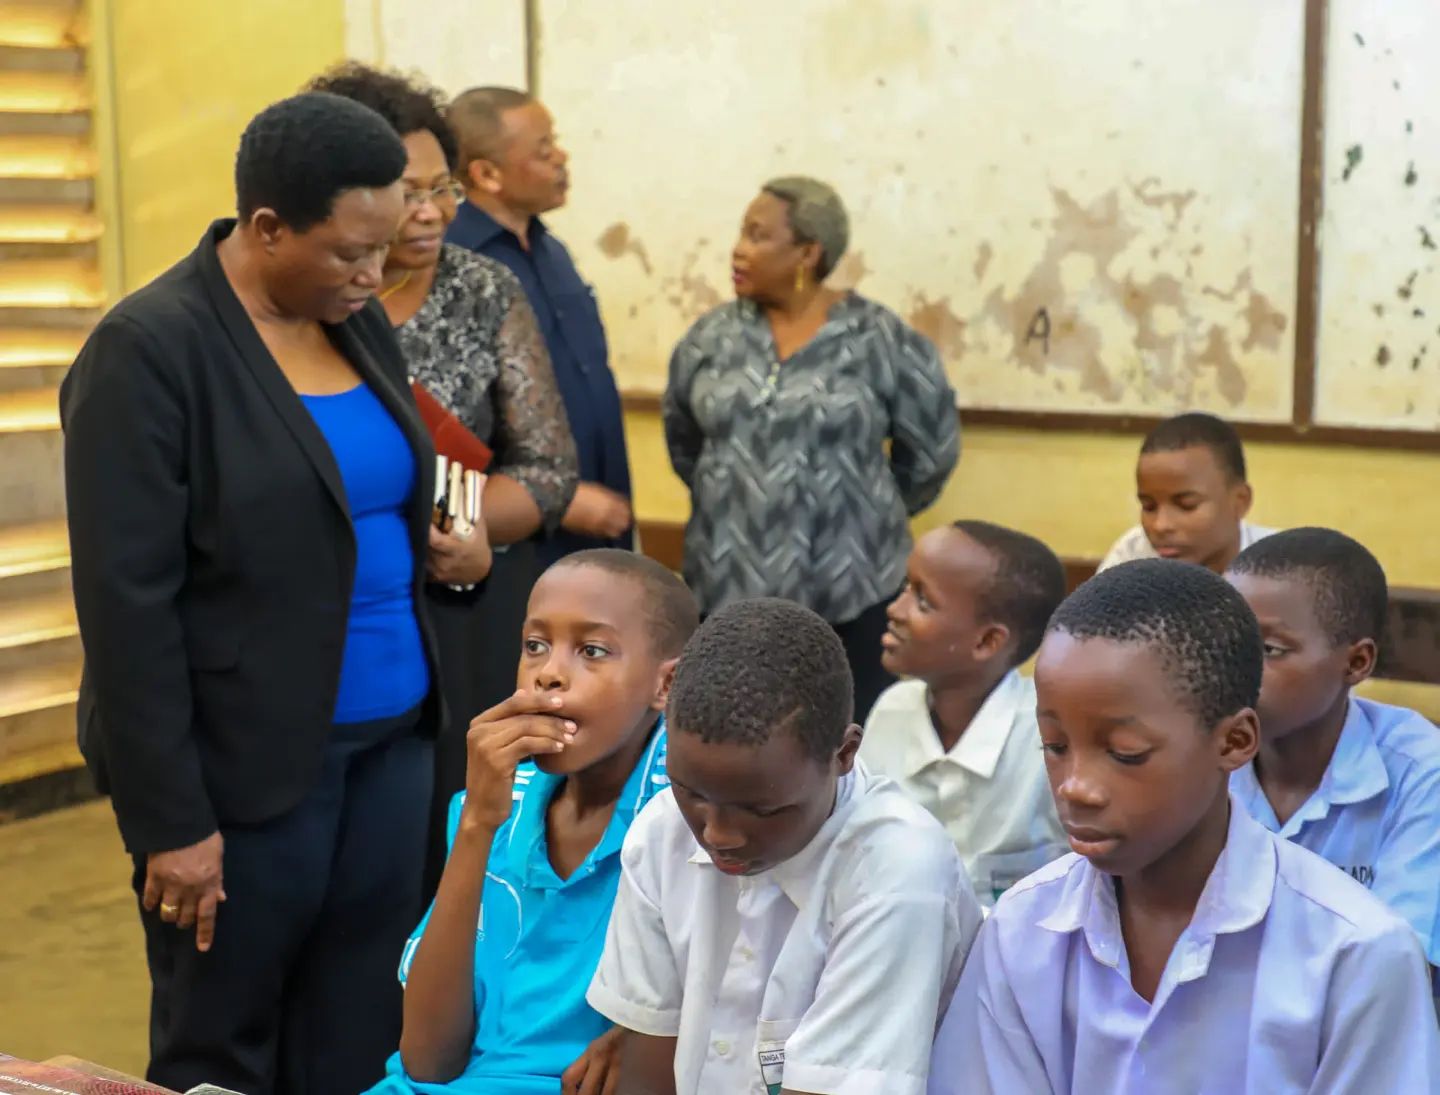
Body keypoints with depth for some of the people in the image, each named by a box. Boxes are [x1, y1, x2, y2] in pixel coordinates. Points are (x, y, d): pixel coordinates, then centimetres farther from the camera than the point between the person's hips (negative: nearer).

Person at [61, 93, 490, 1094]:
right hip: (244, 764, -6)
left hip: (389, 736, 7)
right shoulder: (148, 350, -15)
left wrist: (440, 545, 0)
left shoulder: (360, 321, 7)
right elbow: (128, 604, -16)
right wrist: (171, 820, -17)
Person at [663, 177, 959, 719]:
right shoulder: (713, 336, 3)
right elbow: (683, 440, 17)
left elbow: (931, 449, 2)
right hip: (727, 585, 3)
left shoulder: (881, 340, -7)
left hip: (850, 591, -3)